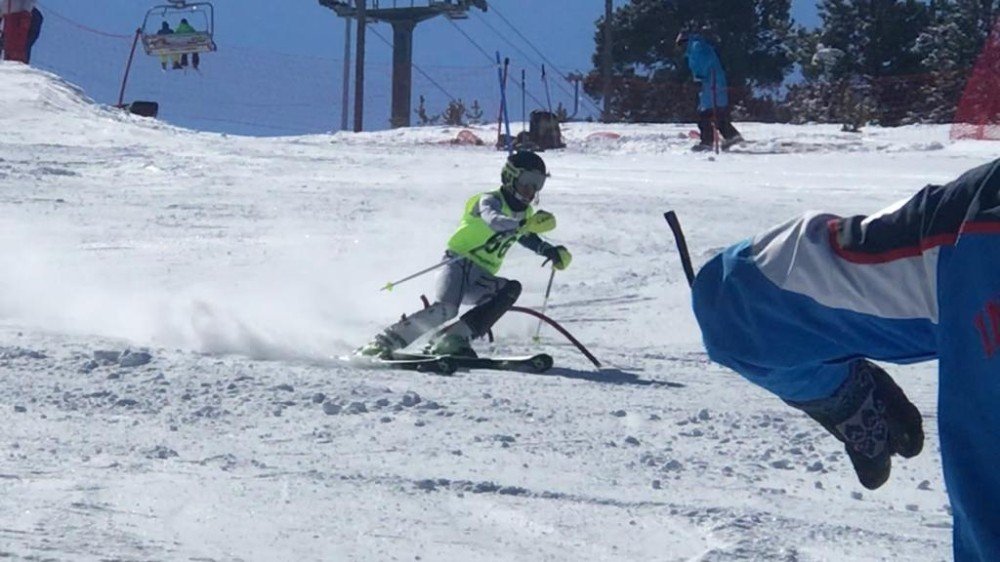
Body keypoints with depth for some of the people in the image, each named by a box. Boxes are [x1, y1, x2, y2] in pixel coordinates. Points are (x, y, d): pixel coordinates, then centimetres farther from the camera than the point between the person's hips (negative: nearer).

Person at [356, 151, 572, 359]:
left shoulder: (525, 213, 16)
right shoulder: (490, 200, -7)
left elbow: (528, 238, 37)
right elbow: (494, 221, -31)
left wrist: (554, 252, 17)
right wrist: (526, 224, -48)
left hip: (480, 280, 7)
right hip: (459, 263, -7)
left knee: (512, 289, -22)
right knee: (445, 309, -32)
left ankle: (453, 337, -27)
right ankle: (382, 343, -23)